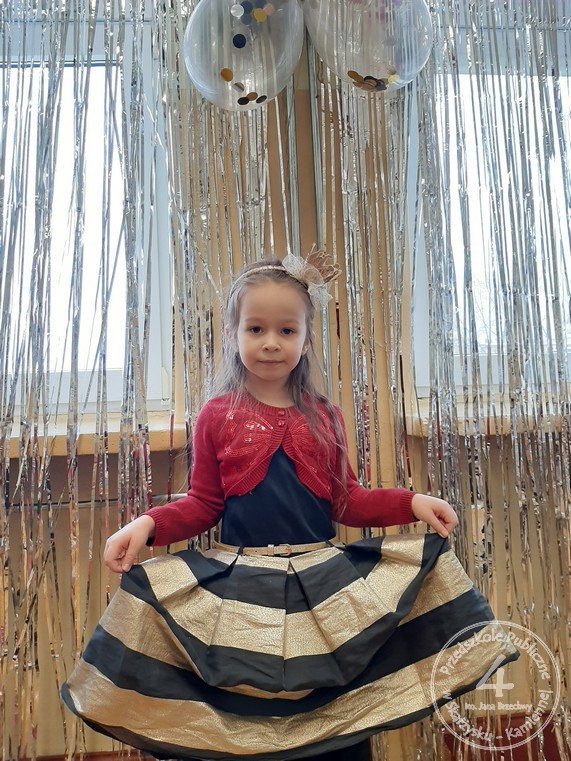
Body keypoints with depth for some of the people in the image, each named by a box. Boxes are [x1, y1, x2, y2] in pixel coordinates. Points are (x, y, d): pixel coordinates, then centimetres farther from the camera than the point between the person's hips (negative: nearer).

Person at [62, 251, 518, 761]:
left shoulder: (324, 418, 3)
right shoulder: (217, 417, -1)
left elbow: (347, 500, 6)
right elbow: (204, 505, 1)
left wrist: (411, 503, -6)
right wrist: (149, 524, -15)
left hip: (324, 578, 2)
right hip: (237, 586, -1)